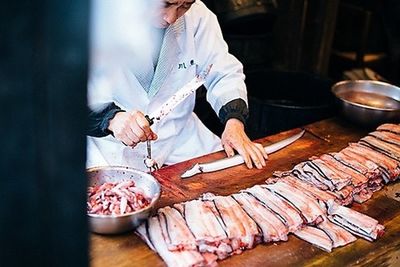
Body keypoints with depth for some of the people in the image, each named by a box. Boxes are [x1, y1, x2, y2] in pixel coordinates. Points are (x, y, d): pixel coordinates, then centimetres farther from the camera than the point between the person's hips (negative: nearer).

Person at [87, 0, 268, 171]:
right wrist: (111, 118, -38)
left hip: (180, 138, 5)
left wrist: (234, 123, -16)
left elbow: (225, 74, 3)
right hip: (115, 149, -4)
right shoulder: (97, 17, -15)